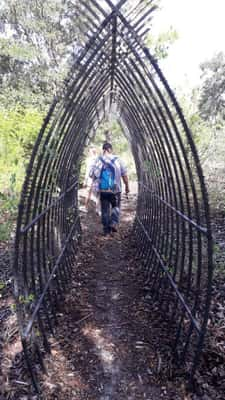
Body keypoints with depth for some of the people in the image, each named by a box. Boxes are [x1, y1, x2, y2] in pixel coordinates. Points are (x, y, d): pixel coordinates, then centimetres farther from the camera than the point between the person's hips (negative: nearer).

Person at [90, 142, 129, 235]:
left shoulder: (99, 160, -2)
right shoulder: (117, 159, -3)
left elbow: (92, 174, -4)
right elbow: (124, 175, -1)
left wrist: (96, 179, 17)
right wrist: (127, 186, 11)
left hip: (103, 189, 1)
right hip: (115, 189, -1)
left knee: (105, 209, 10)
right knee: (116, 207, 18)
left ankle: (106, 229, 15)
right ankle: (114, 223, -2)